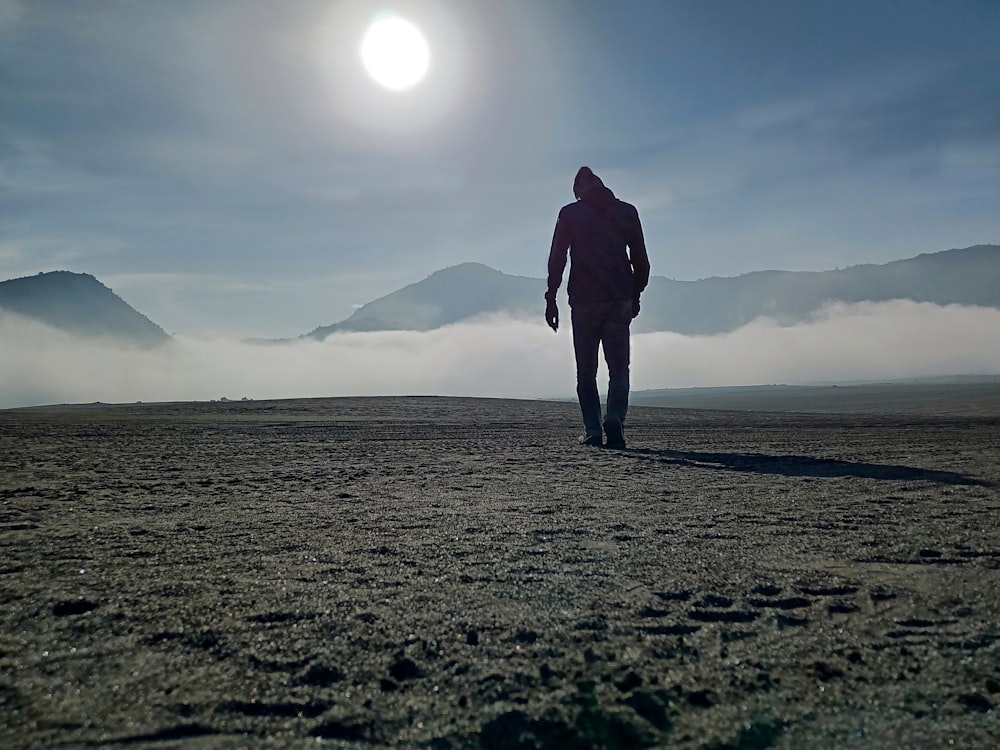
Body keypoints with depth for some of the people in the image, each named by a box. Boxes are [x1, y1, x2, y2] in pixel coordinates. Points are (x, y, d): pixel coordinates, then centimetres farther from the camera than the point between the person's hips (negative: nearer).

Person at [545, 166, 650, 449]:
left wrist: (551, 299, 2)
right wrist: (636, 295, 20)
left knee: (586, 371, 7)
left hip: (584, 300, -1)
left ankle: (593, 430, 0)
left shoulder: (570, 213, 5)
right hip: (620, 301, 1)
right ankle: (615, 418, -17)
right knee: (619, 367, 6)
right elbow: (641, 260, 9)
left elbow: (556, 259, -1)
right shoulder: (626, 211, 9)